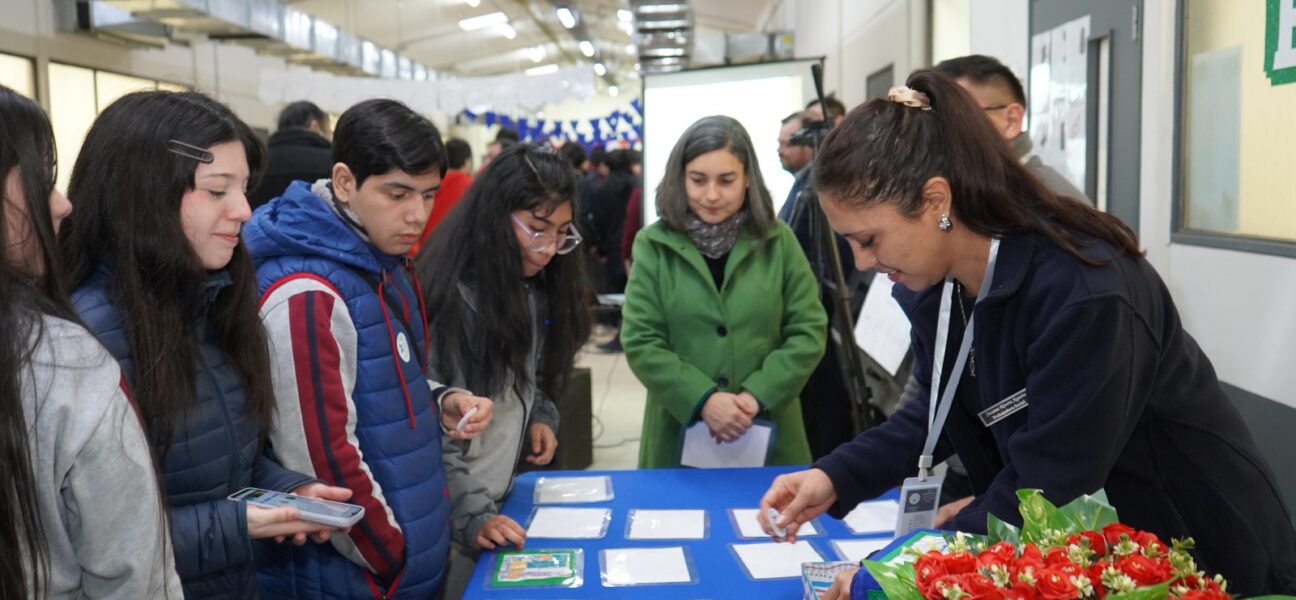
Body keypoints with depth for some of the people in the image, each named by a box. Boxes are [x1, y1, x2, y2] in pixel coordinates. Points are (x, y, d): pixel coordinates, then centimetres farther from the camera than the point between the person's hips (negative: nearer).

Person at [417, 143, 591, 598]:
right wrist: (471, 514, -27)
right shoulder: (454, 296, -22)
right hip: (450, 514, -7)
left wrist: (540, 416, -1)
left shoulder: (535, 288, 4)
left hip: (500, 496, 8)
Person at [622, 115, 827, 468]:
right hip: (681, 435, -1)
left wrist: (757, 395, -14)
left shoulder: (778, 241, 0)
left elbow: (809, 332, -1)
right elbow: (640, 342, -6)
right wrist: (702, 399, -17)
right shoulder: (654, 245, -2)